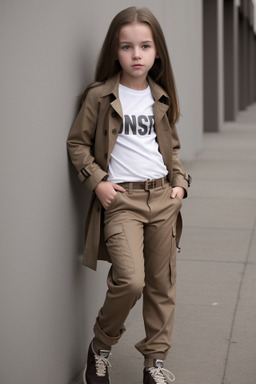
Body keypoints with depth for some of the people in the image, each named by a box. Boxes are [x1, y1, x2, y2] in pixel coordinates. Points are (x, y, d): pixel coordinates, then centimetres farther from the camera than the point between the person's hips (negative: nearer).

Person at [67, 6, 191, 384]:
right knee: (130, 280, -19)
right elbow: (77, 142, 0)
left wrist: (180, 182, 7)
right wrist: (96, 181, -10)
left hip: (163, 197, 5)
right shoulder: (100, 96, -4)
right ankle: (101, 346, 7)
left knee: (162, 283, 8)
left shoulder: (161, 98, 10)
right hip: (120, 198, -5)